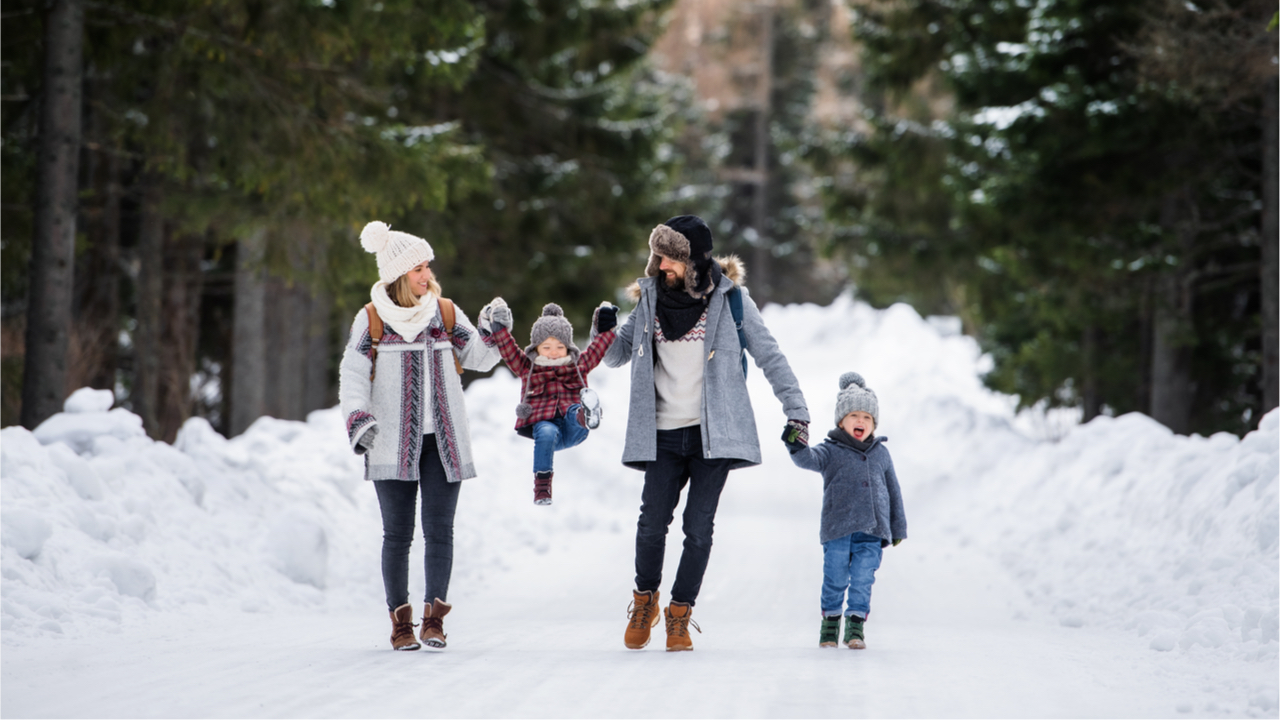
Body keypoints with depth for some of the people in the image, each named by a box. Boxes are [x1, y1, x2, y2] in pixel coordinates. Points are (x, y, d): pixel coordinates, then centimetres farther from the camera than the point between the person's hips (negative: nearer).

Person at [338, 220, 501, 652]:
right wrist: (358, 419, -18)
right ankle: (400, 620, 6)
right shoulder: (372, 320, 0)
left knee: (439, 530, -4)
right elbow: (353, 375, -2)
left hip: (442, 440, 2)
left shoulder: (446, 313, 8)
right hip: (393, 444, -2)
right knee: (398, 533, -1)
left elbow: (479, 358, 11)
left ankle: (434, 618, -2)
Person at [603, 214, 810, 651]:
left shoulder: (728, 297, -2)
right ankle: (644, 599, 19)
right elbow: (616, 356, 14)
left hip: (713, 433, -2)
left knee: (698, 528, -4)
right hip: (664, 434, 2)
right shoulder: (651, 298, 7)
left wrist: (795, 410, -4)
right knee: (652, 522, -5)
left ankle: (680, 614, 11)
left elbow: (768, 355, 2)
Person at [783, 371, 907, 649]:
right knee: (835, 580, 1)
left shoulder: (880, 454, 13)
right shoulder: (832, 451, 2)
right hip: (838, 531, -2)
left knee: (863, 580, -1)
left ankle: (856, 624, 9)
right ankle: (830, 620, 18)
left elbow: (893, 491, 19)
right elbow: (811, 459, -19)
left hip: (871, 532, 2)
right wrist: (797, 448, -42)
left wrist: (898, 527, 19)